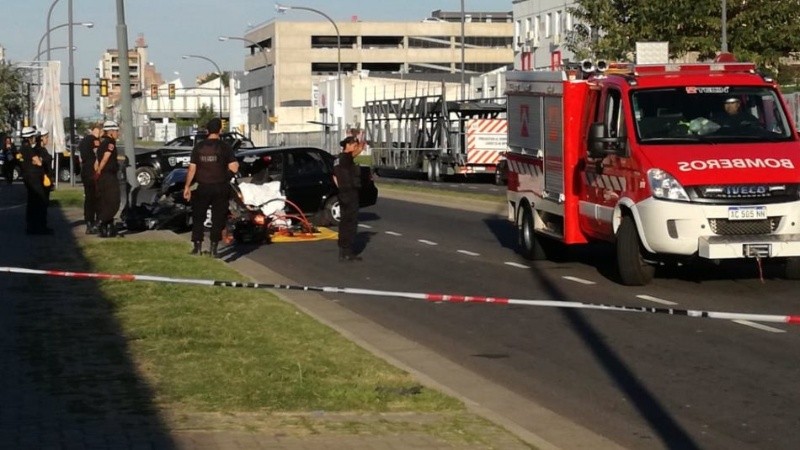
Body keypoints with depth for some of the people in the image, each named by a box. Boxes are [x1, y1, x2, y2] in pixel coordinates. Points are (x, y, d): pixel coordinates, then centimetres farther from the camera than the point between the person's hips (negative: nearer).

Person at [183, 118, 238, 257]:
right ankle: (214, 247, 4)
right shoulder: (224, 147, -8)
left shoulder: (199, 147, -2)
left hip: (202, 187, 2)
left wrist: (187, 186, 4)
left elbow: (192, 169, -3)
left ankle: (197, 246, 13)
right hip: (220, 188, -2)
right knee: (218, 218, 6)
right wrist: (236, 164, 8)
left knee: (198, 217, 13)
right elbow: (233, 168, -15)